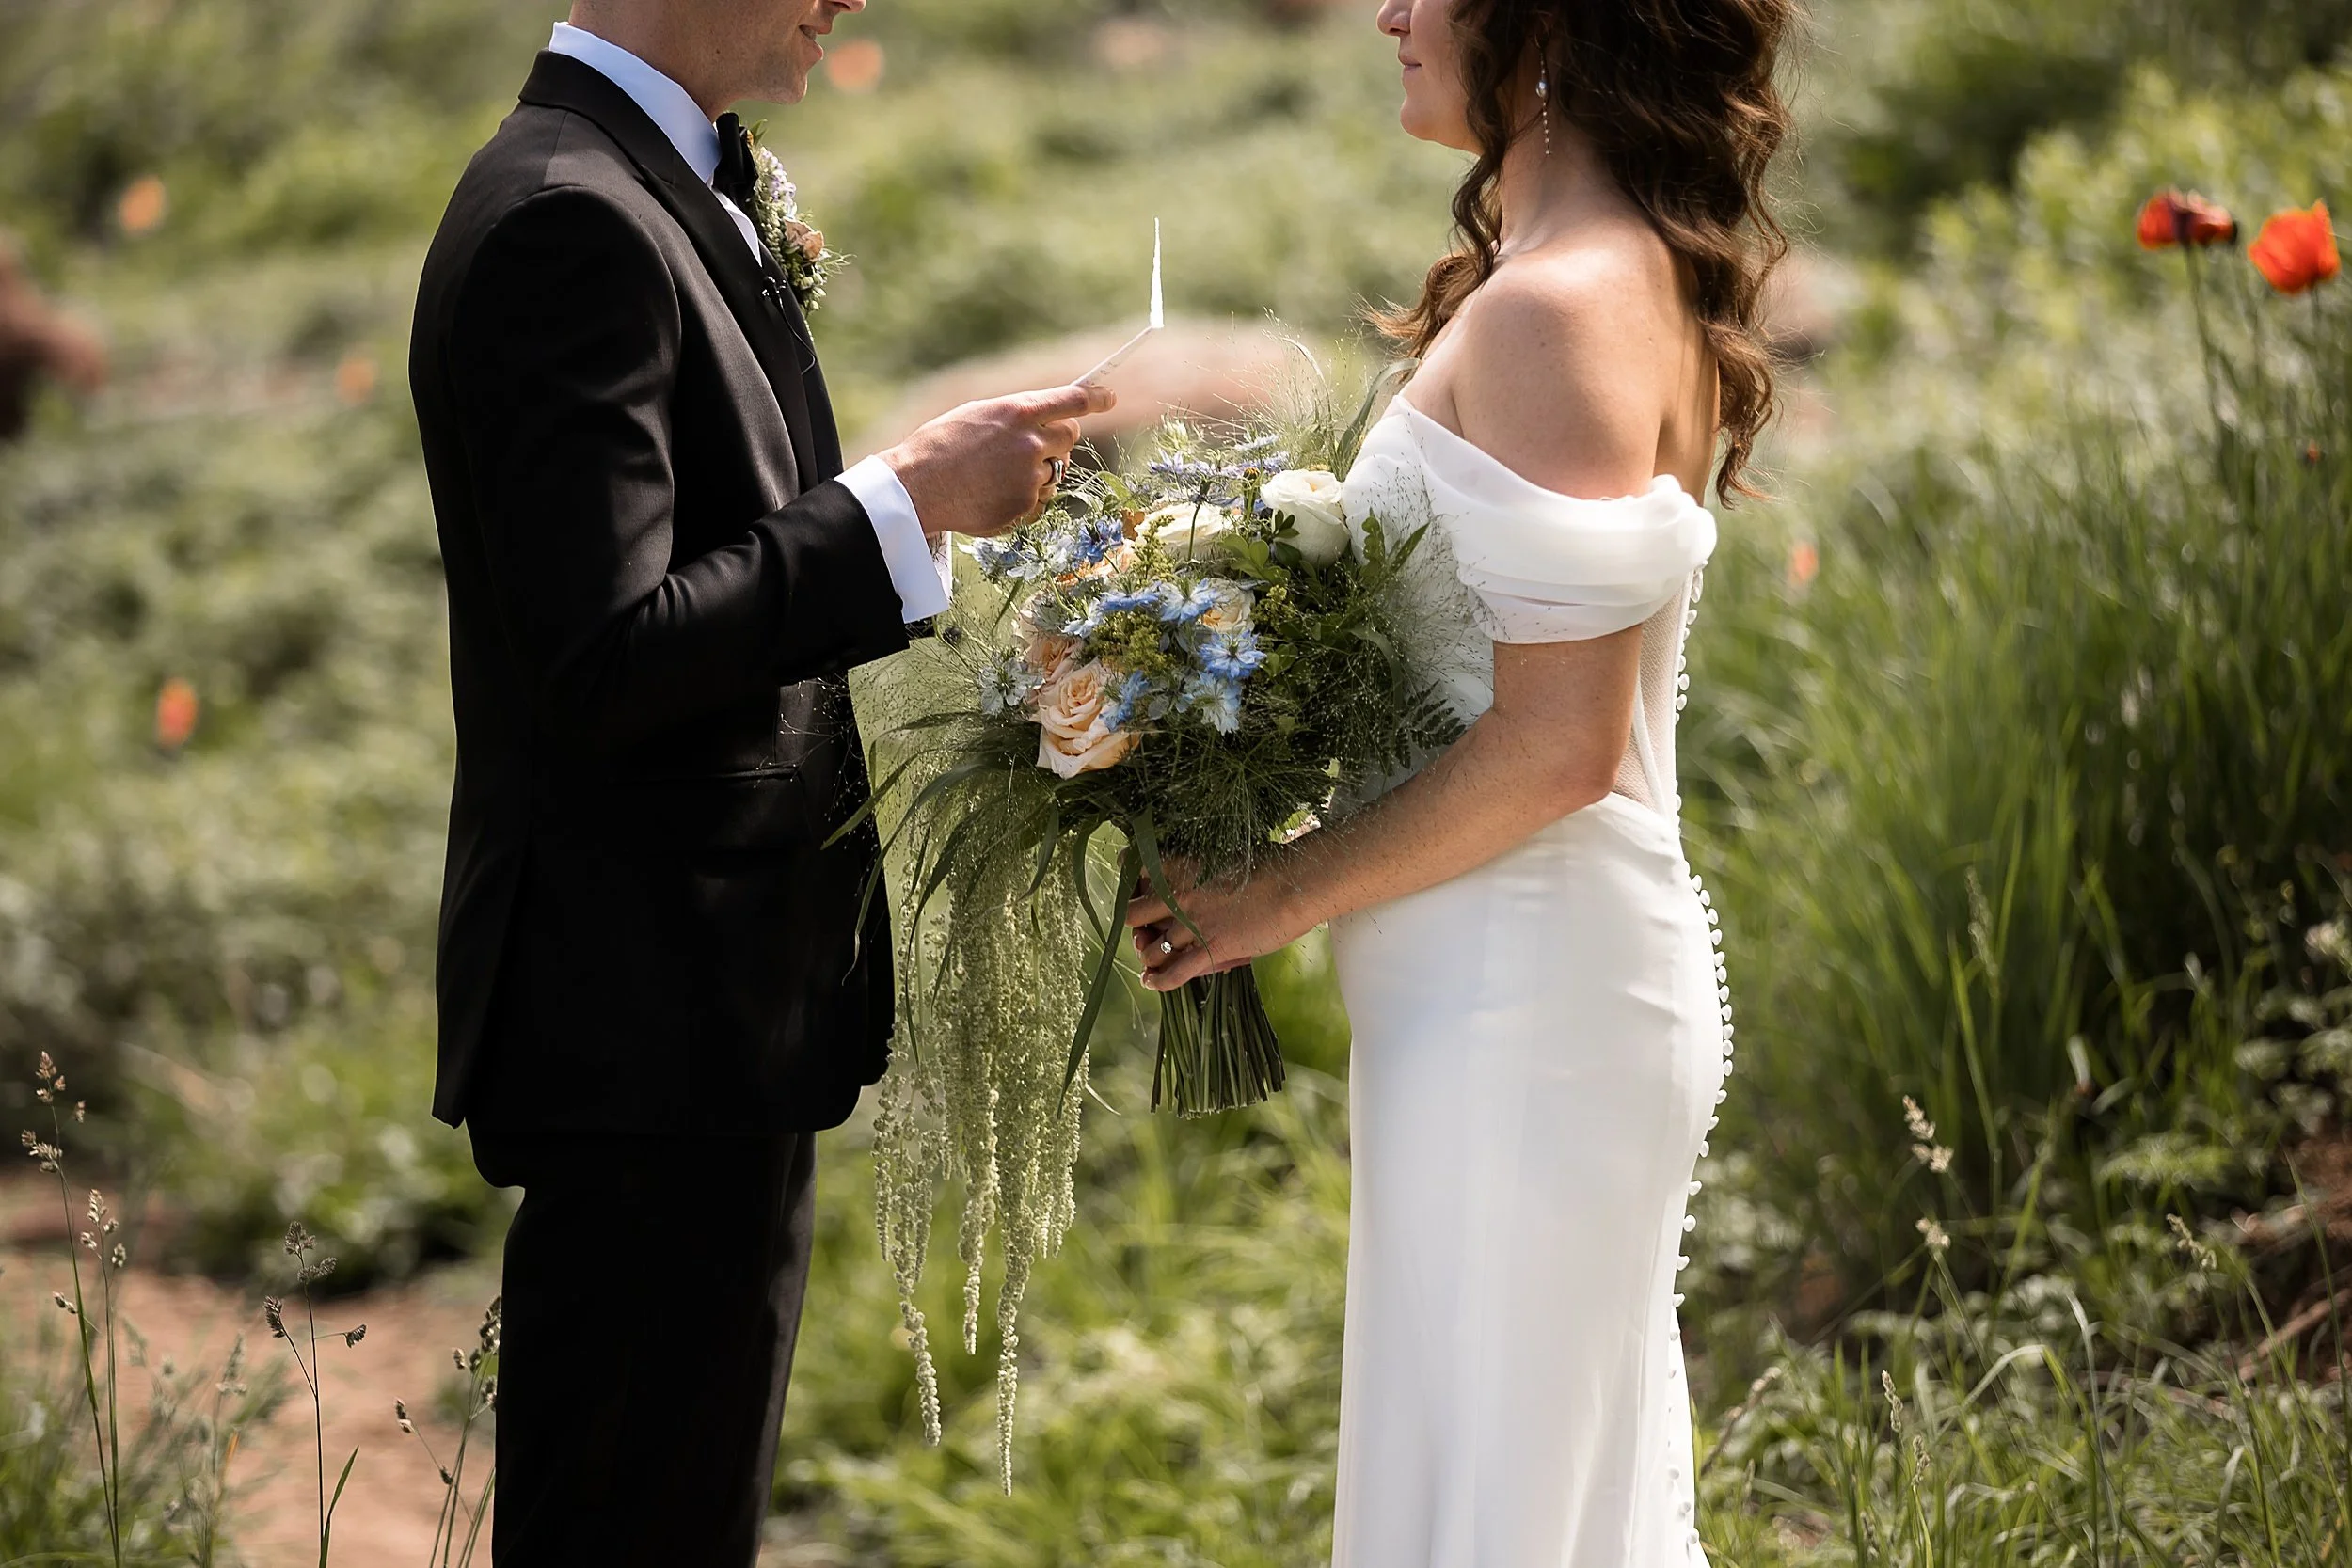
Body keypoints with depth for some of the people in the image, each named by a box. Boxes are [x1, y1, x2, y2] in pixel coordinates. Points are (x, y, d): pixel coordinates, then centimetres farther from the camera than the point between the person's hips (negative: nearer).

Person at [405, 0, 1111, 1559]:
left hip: (705, 1009, 10)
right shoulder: (571, 221, -19)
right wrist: (904, 503, -20)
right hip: (649, 1020, -10)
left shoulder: (675, 197, 14)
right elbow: (607, 663, -25)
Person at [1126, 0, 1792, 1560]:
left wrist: (1289, 893, -13)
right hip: (1562, 978, 10)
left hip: (1523, 1015, -10)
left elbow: (1556, 743, -23)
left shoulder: (1560, 311, -19)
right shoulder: (1631, 276, 12)